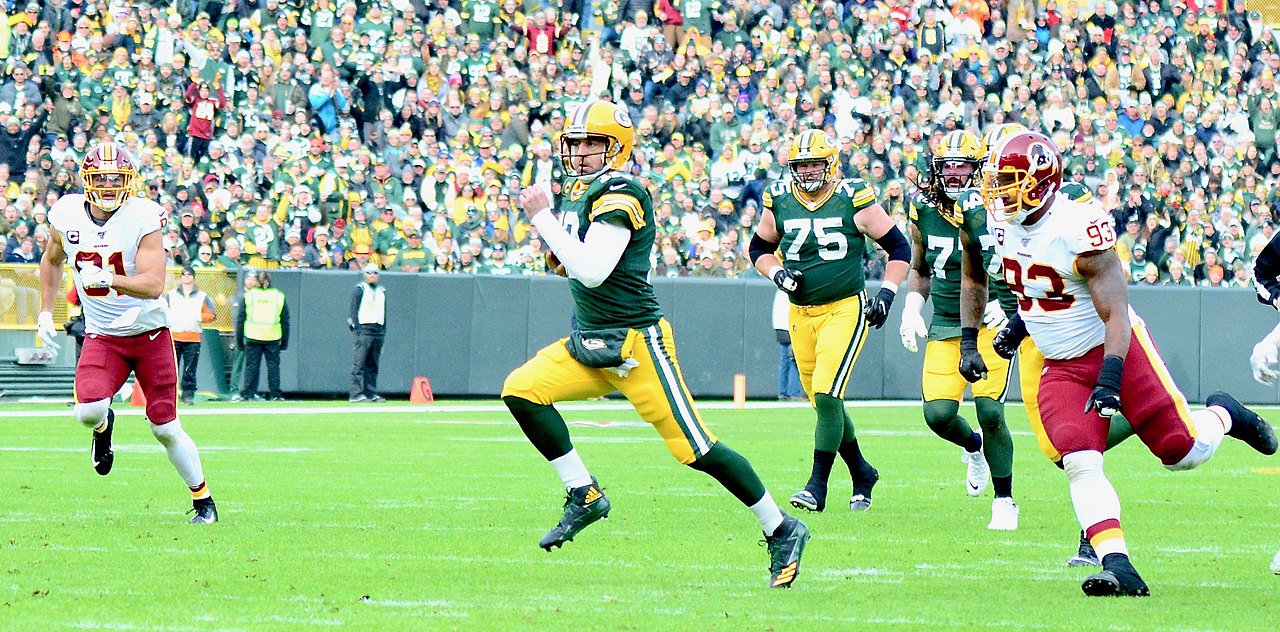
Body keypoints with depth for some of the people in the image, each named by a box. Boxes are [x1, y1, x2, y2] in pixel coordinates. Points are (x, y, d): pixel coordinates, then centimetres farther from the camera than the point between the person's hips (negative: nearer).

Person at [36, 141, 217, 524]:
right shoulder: (67, 214, -5)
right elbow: (52, 260, 18)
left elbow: (154, 284, -26)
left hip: (150, 333, -2)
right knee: (88, 410, -24)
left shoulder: (143, 217, -17)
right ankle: (104, 426, 15)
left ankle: (202, 500, 21)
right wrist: (46, 312, 14)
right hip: (102, 336, 2)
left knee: (166, 428, -1)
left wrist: (106, 279, -40)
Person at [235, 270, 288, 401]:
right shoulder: (279, 296, 5)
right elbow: (285, 320, 9)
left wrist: (239, 339, 10)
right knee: (273, 365, 6)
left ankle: (248, 393, 2)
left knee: (251, 365, 5)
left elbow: (240, 319, 4)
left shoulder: (248, 295, 2)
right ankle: (275, 394, 5)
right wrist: (285, 340, 15)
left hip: (253, 337, 0)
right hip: (273, 338, 0)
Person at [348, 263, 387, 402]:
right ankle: (356, 394, -12)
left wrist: (384, 331, 14)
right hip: (364, 328, -6)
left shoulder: (382, 291, 18)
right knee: (359, 364, -9)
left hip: (378, 330, 6)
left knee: (373, 365, 7)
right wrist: (357, 328, -12)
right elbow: (354, 310, -4)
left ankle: (371, 393, 9)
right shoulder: (360, 289, 0)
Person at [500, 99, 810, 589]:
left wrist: (542, 218, -21)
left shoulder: (620, 194, -16)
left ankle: (781, 531, 6)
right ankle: (584, 495, 2)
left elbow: (593, 271, -26)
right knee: (521, 390, -7)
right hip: (590, 344, 9)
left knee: (696, 448, -7)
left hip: (636, 343, -9)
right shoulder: (578, 192, 12)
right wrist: (565, 259, 5)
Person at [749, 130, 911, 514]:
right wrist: (776, 272, -3)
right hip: (801, 315, 5)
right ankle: (862, 474, 30)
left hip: (845, 310, -5)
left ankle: (818, 485, -10)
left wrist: (887, 293, -9)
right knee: (824, 403, 10)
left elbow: (898, 248, 0)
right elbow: (759, 248, 17)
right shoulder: (778, 201, 2)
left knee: (827, 395, -17)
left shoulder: (854, 199, -9)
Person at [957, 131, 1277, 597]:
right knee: (1079, 463, -17)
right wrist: (968, 343, 13)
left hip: (1116, 349, -5)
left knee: (1183, 451, -3)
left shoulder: (1078, 230, -26)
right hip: (1060, 368, 5)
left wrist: (1109, 381, -33)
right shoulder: (999, 222, -5)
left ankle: (1221, 415, 32)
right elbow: (974, 278, 17)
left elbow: (1116, 316, -25)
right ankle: (1117, 567, -22)